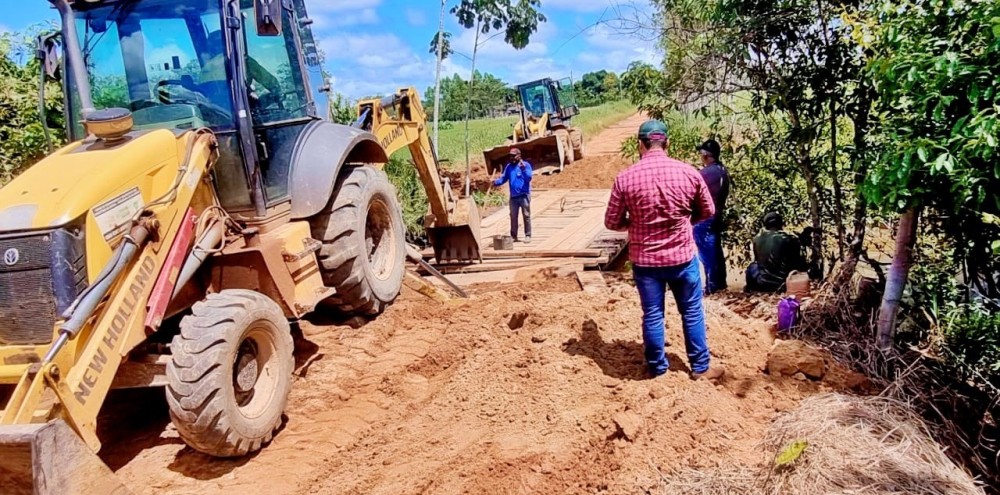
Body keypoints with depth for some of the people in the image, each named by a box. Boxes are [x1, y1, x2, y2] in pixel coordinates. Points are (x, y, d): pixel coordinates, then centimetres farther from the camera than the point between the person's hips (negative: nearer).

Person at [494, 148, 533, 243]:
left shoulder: (526, 165, -8)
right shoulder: (509, 167, 9)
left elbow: (528, 178, -19)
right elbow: (503, 178, 12)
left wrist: (523, 169, -34)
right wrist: (496, 182, -7)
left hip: (524, 195, -5)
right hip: (513, 196, 5)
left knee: (526, 216, 0)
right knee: (513, 216, 9)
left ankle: (528, 235, 6)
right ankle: (513, 236, 18)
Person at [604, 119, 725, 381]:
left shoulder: (625, 178, -11)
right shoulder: (689, 172, -7)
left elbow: (612, 222, -3)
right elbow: (708, 212, 7)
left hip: (645, 260, 0)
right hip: (682, 256, 1)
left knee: (652, 315, 12)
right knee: (692, 312, 16)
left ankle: (657, 368, 27)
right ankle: (700, 368, 27)